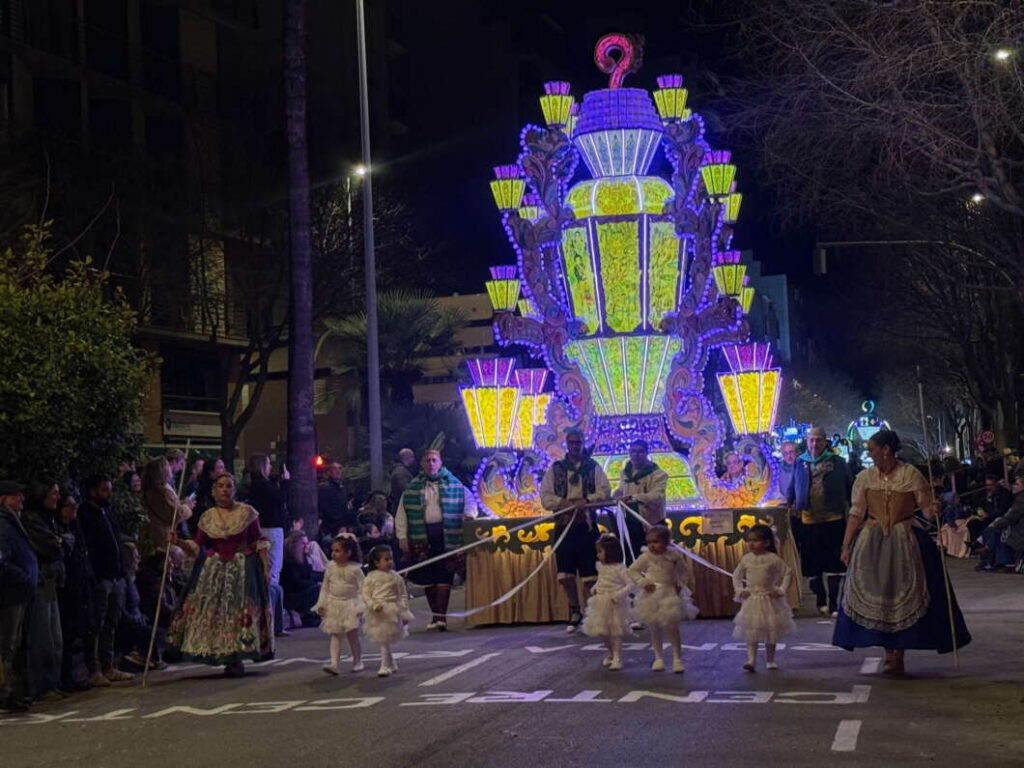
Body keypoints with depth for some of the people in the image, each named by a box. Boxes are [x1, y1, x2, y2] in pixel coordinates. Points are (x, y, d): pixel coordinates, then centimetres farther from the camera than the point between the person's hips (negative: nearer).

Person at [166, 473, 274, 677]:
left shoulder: (247, 513, 0)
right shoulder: (207, 517, 6)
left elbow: (259, 542, 1)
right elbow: (197, 547, 6)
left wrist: (266, 565, -7)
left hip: (242, 568, -3)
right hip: (214, 570, 3)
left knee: (241, 610, -8)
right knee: (212, 611, -3)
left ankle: (237, 660, 0)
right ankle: (227, 659, 7)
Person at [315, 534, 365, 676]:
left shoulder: (355, 569, -10)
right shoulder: (331, 568, 1)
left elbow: (362, 588, -7)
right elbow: (325, 587, 8)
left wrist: (362, 606, -13)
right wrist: (321, 604, 3)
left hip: (350, 604, -3)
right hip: (334, 605, 3)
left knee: (353, 635, 1)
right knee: (335, 635, -1)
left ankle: (357, 662, 16)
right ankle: (333, 663, -7)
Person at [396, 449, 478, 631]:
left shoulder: (452, 483, 7)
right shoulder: (412, 487, 9)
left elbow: (469, 499, 14)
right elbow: (402, 513, 8)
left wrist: (469, 514, -5)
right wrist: (402, 536, 1)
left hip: (446, 534, -2)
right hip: (422, 537, 2)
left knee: (444, 576, -7)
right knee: (427, 578, 5)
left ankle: (441, 615, -6)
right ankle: (435, 614, 14)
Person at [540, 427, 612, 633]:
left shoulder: (593, 468, 8)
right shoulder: (555, 469, 10)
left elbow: (605, 492, -1)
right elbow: (545, 496, 3)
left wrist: (587, 501, -16)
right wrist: (562, 502, -14)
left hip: (586, 523, -1)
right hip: (563, 523, 1)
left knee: (590, 572, -3)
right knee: (565, 573, 0)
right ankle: (574, 612, 15)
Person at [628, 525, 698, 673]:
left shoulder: (675, 555, -7)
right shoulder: (646, 557, -9)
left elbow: (685, 572, 7)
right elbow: (633, 570, 1)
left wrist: (680, 584, -6)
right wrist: (643, 583, -8)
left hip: (670, 595, -1)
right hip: (653, 595, 1)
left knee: (672, 628, 1)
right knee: (655, 629, 8)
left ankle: (677, 659, 6)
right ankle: (658, 658, 18)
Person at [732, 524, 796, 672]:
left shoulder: (773, 559, -8)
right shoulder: (746, 559, 0)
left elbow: (788, 573, -3)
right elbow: (737, 575, 13)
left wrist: (781, 590, -9)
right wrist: (739, 590, 1)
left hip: (769, 600, -1)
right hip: (751, 601, 2)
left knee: (771, 632, 7)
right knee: (751, 632, -5)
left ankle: (770, 660, 20)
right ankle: (751, 660, -8)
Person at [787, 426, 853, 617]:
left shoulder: (837, 462, 0)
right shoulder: (800, 463, 6)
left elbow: (849, 487, 3)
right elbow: (793, 487, 15)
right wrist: (790, 503, 5)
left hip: (834, 519, -2)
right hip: (808, 521, 2)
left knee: (834, 564, -1)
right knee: (813, 564, 7)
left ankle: (833, 604, 3)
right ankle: (820, 601, 21)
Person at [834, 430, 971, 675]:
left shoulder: (911, 475, -4)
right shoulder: (865, 478, 3)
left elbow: (926, 506, -3)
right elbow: (856, 513, 3)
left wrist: (932, 511, -27)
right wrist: (846, 546, 0)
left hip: (903, 542, -3)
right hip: (871, 542, 3)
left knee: (902, 594, -3)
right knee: (876, 595, 0)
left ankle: (899, 654, 2)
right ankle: (889, 652, 8)